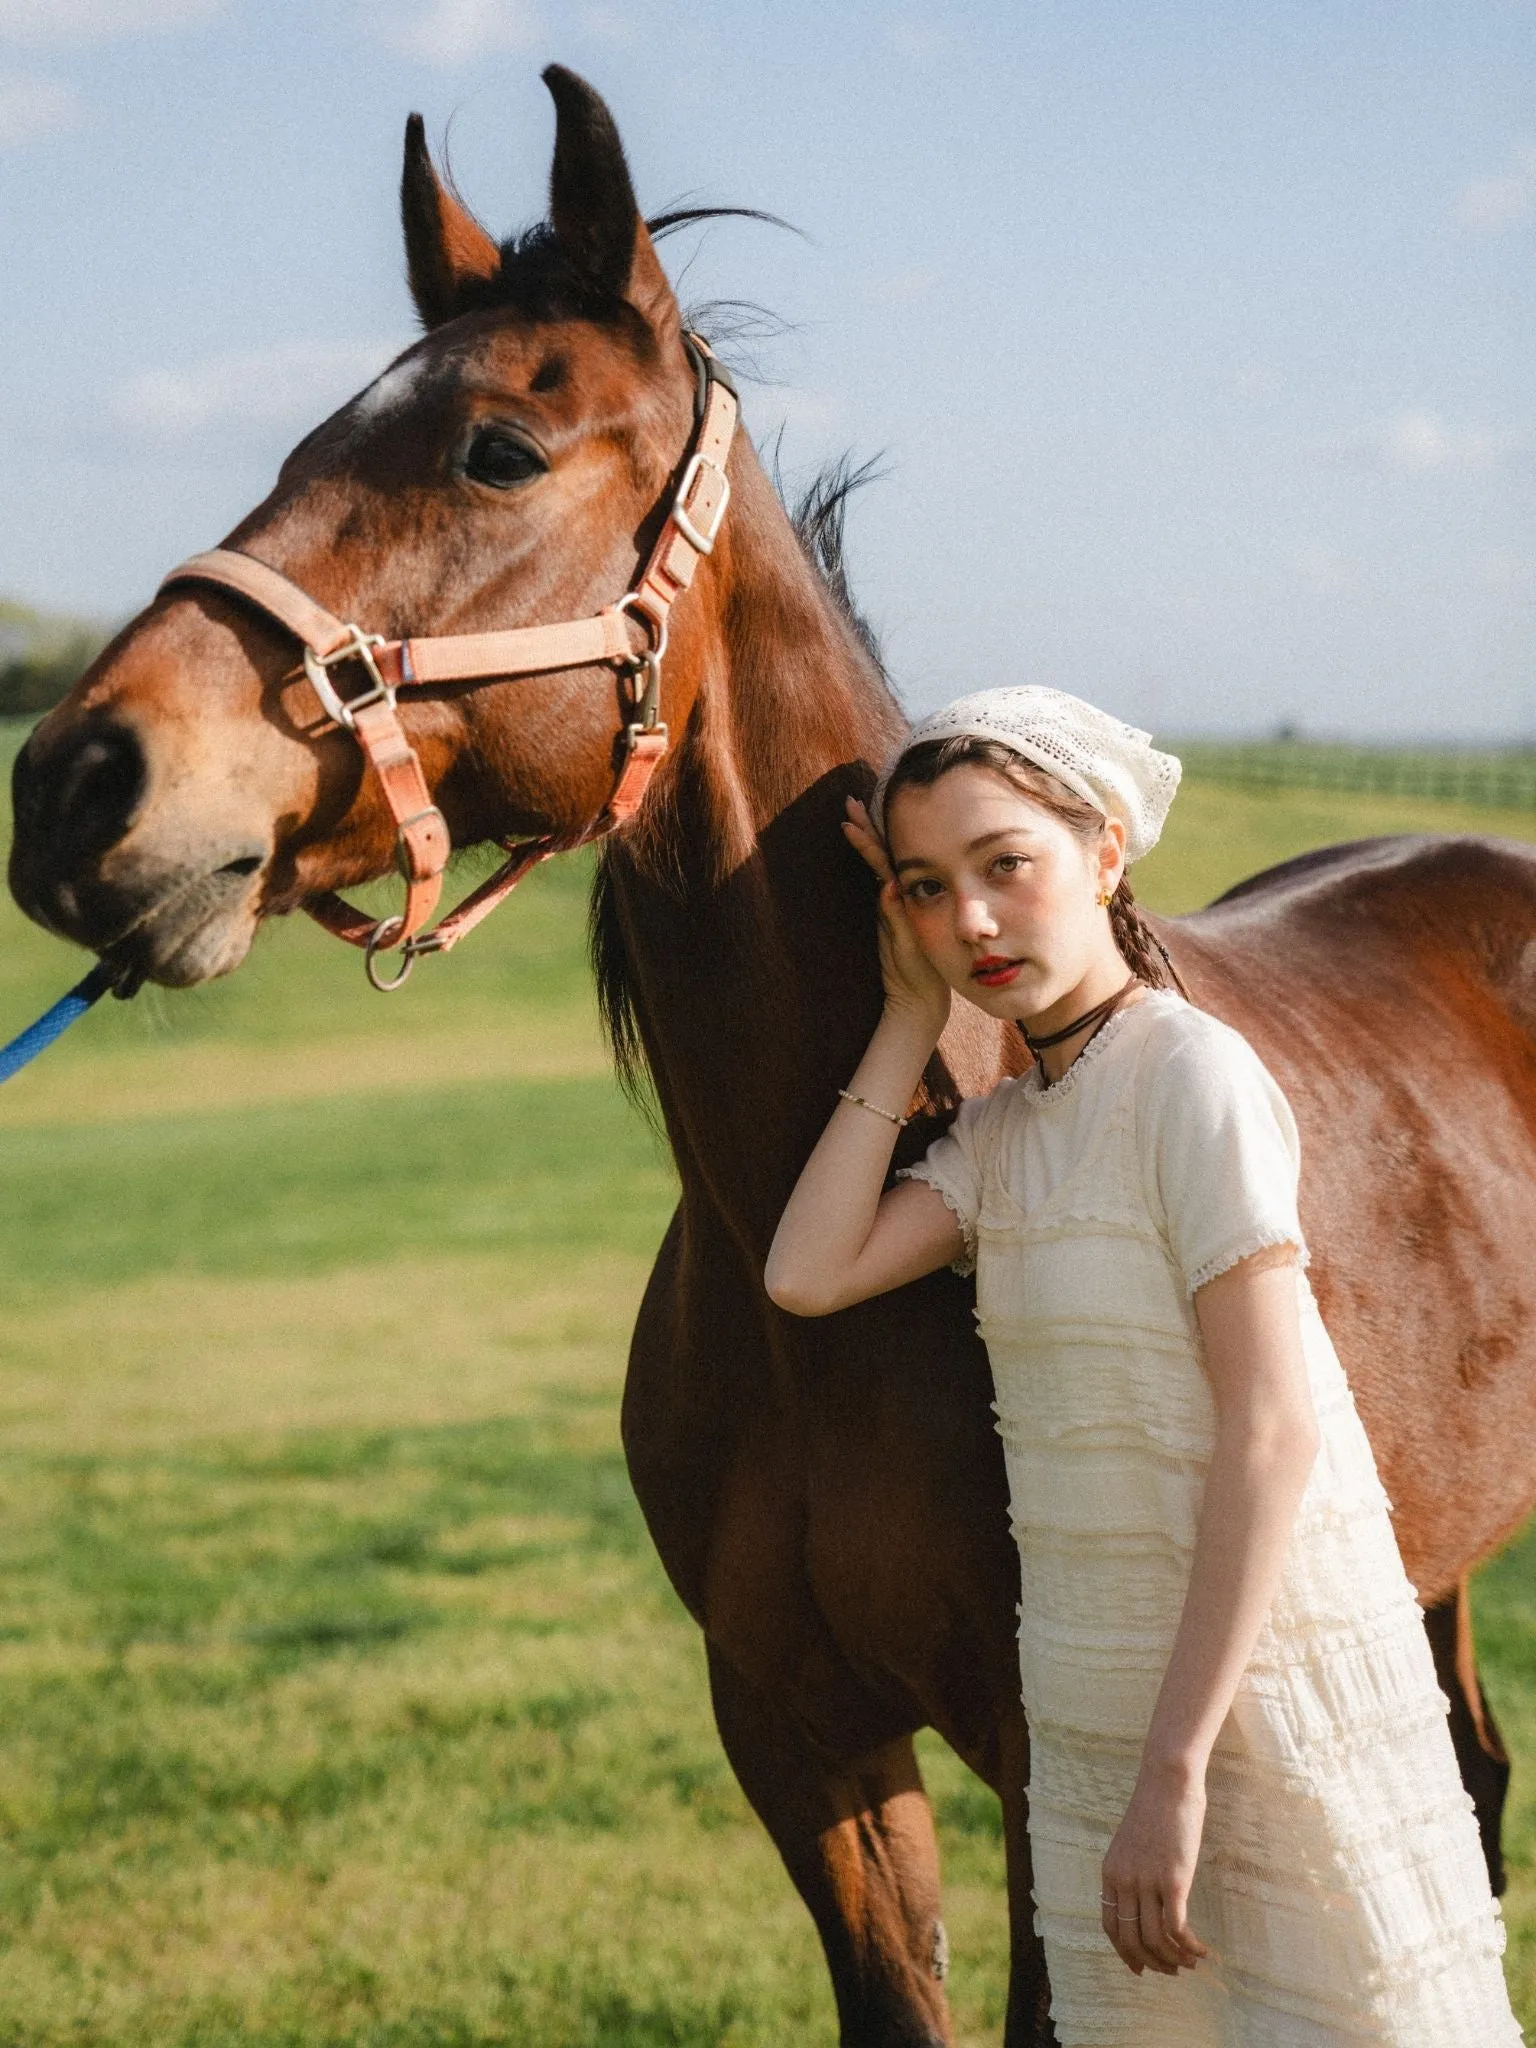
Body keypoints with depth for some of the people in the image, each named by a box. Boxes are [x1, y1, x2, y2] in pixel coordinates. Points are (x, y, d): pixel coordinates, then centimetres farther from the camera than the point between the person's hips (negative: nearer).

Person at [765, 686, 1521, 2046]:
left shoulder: (1195, 1075, -14)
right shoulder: (1005, 1131, 9)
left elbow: (1272, 1433, -20)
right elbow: (809, 1272, -3)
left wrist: (1175, 1768, -23)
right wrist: (914, 1015, 1)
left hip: (1277, 1705, -7)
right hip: (1089, 1721, 8)